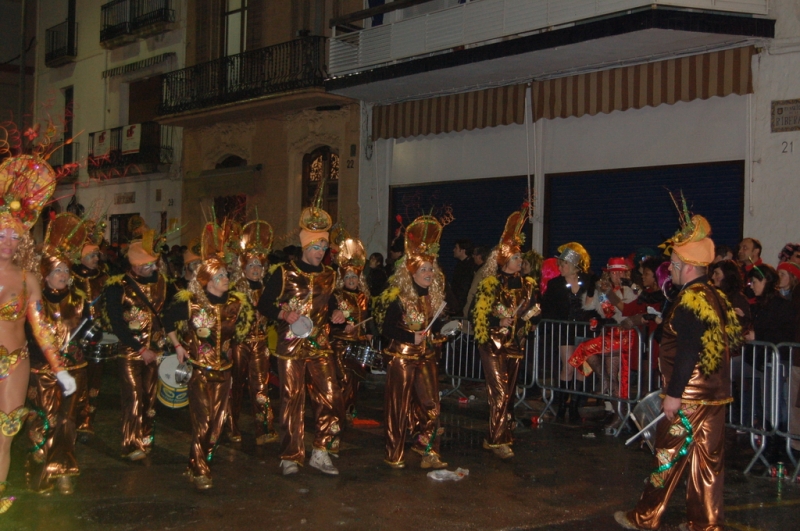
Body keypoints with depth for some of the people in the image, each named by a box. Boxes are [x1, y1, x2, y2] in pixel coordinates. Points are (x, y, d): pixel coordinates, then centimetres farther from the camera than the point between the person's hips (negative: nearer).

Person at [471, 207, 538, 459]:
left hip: (515, 344, 6)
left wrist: (530, 312, -3)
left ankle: (496, 436, 19)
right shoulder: (491, 283, -7)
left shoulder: (526, 284, 10)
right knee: (499, 392, -11)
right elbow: (479, 313, -10)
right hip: (494, 343, -6)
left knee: (508, 392, 9)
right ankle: (498, 440, -6)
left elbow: (531, 309, 18)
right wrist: (499, 318, -22)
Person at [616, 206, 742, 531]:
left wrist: (673, 393, -19)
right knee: (708, 458, 10)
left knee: (670, 453, 1)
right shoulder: (715, 296, 11)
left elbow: (688, 352, -22)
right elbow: (729, 340, 16)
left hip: (689, 395, -9)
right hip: (714, 392, 9)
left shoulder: (691, 300, -17)